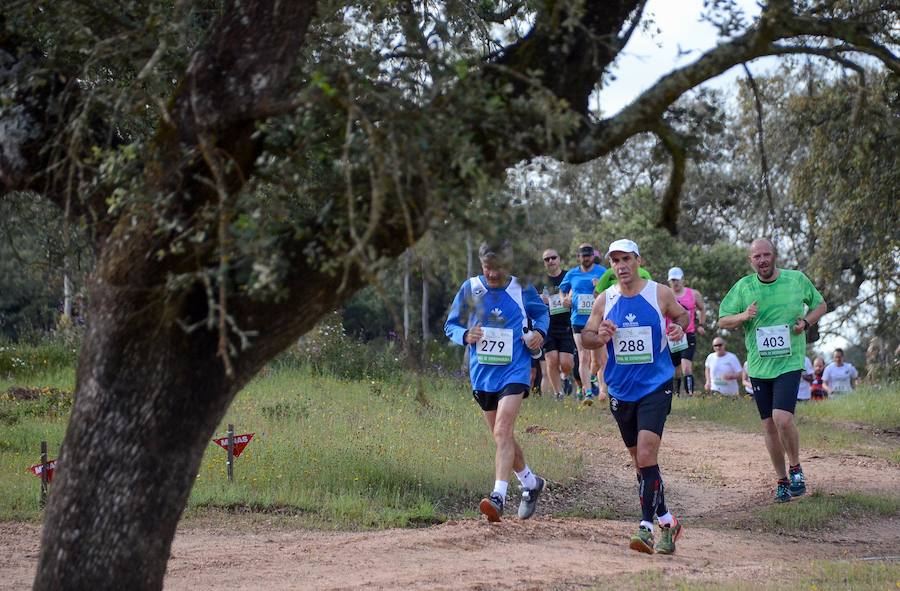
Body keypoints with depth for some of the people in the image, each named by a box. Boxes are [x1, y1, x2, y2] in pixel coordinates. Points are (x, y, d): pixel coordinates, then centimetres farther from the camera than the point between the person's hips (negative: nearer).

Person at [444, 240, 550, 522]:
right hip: (482, 374, 4)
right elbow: (451, 325, 7)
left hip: (514, 371, -4)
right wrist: (465, 335, -15)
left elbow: (542, 313, 18)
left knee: (502, 430, -22)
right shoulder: (470, 289, 0)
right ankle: (530, 483, 38)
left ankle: (498, 497, -29)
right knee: (503, 437, 16)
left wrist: (540, 332, -2)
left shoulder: (522, 290, -1)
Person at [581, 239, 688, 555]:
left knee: (646, 456, -18)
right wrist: (599, 337, -15)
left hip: (656, 387, -4)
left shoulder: (660, 293, -3)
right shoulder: (604, 300, 3)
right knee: (640, 461, 12)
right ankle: (666, 521, 27)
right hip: (621, 391, 4)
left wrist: (678, 327, -9)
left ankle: (646, 527, -17)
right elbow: (585, 336, 8)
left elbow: (681, 314, 14)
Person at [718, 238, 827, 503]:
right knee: (769, 426, 7)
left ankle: (796, 468, 4)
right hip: (759, 367, 3)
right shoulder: (743, 287, 1)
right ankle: (782, 480, 22)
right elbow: (722, 321, 3)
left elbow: (820, 305, 14)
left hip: (789, 363, -3)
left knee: (782, 418, -20)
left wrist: (806, 322, -5)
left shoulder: (797, 279, -1)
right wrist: (744, 316, -17)